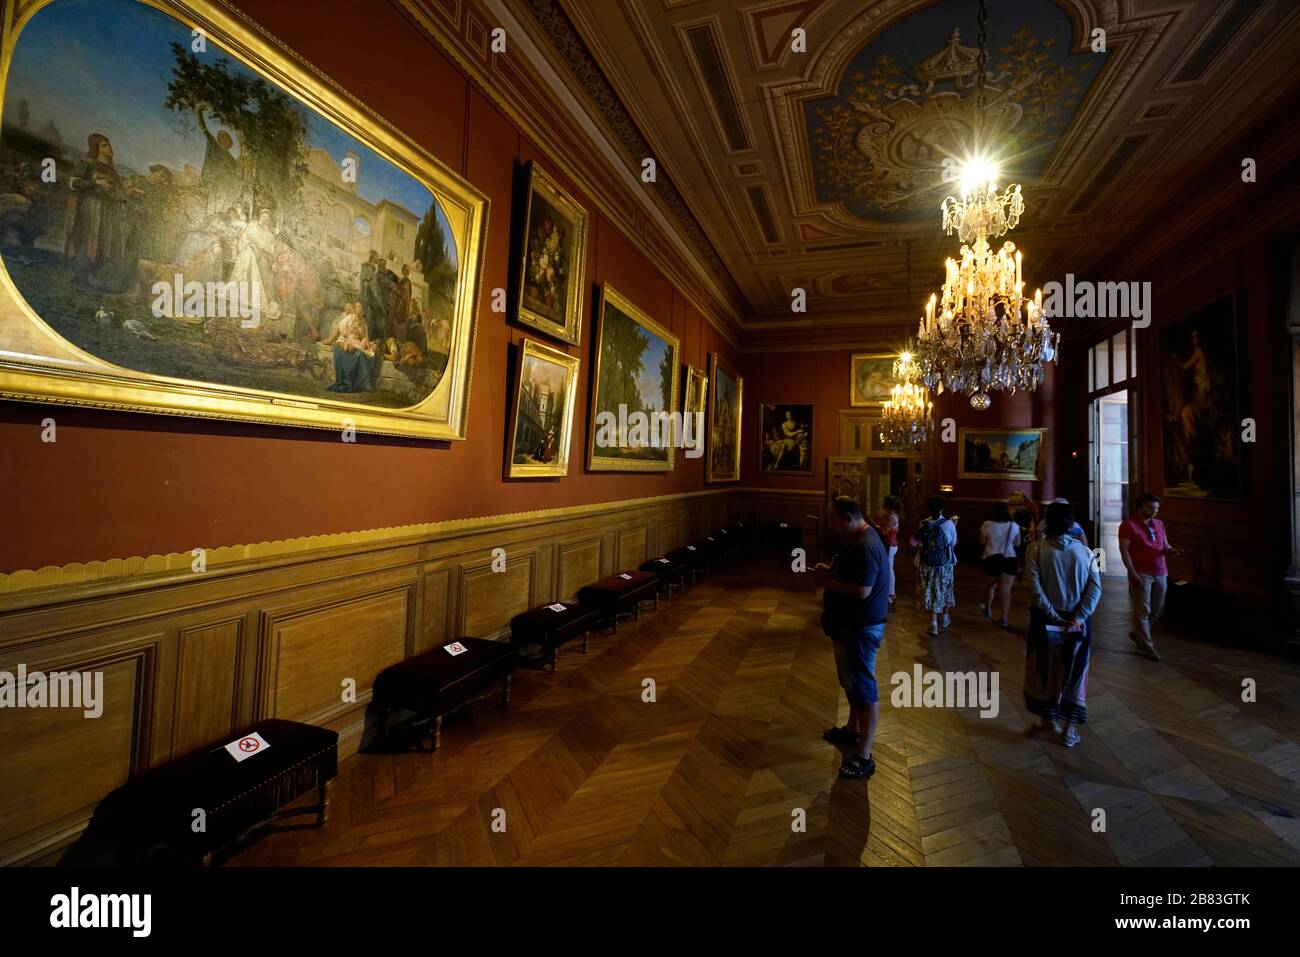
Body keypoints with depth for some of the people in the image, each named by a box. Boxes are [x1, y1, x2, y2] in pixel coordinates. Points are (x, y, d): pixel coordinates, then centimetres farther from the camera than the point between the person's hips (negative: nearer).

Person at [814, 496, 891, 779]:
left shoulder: (865, 547, -25)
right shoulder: (854, 539, 8)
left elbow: (862, 590, -30)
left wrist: (828, 582, -19)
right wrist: (830, 571, 3)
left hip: (860, 628, -11)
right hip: (848, 624, 11)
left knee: (863, 688, -1)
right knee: (851, 681, 24)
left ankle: (863, 756, 9)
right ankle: (853, 730, 42)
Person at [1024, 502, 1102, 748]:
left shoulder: (1036, 549, -10)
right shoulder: (1084, 551, -1)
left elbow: (1035, 589, -17)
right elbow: (1095, 589, -8)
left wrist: (1055, 617, -11)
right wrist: (1077, 618, -12)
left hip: (1046, 621, -2)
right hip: (1077, 622, 2)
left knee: (1045, 668, 16)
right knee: (1074, 671, 13)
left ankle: (1049, 717, 31)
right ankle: (1070, 728, 15)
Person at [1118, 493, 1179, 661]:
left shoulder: (1159, 524, 12)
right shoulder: (1128, 525, -9)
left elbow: (1165, 545, 18)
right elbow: (1124, 550, -12)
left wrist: (1170, 550, -7)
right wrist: (1132, 573, -19)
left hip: (1160, 573, 7)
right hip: (1141, 574, -7)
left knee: (1157, 609, 14)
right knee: (1143, 611, -1)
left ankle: (1138, 634, 33)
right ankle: (1147, 646, 8)